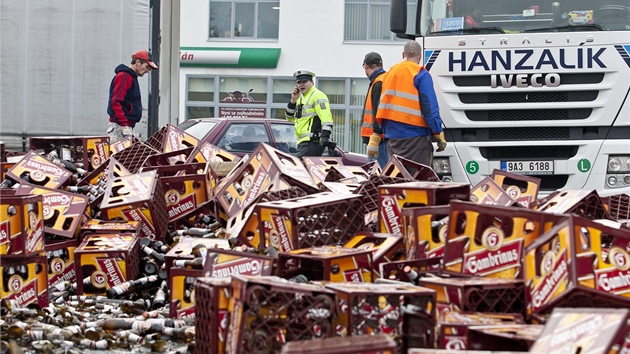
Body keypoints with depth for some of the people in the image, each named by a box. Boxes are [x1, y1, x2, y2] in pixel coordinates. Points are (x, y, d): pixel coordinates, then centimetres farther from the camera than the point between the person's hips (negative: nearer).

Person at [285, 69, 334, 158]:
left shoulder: (317, 96, -5)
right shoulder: (301, 98, 25)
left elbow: (326, 118, -16)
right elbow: (290, 118, 26)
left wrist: (325, 137, -28)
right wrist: (293, 101, 12)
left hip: (312, 143, -10)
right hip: (303, 143, 10)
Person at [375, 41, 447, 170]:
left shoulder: (389, 74, 15)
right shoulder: (421, 75, -6)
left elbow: (382, 106, 16)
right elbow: (430, 107, -12)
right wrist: (439, 135, -9)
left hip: (392, 135, 7)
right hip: (414, 137, -7)